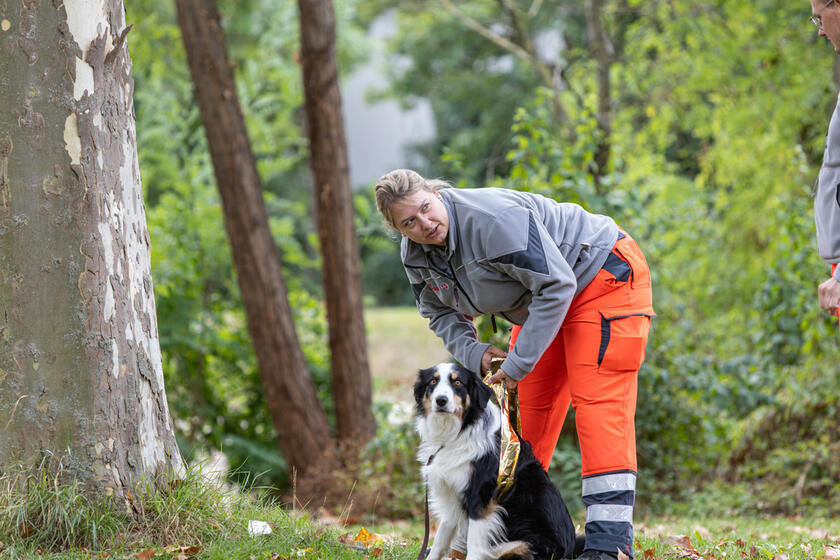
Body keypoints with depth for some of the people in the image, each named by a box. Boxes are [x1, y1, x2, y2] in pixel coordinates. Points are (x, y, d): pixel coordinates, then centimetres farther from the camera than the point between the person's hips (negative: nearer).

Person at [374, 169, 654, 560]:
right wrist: (472, 353, -12)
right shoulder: (415, 255, -6)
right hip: (537, 303, 9)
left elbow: (556, 285, -31)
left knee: (597, 401, -19)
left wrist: (520, 362, -27)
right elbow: (441, 312, 9)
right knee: (528, 405, 5)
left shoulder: (494, 219, -33)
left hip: (602, 275, -9)